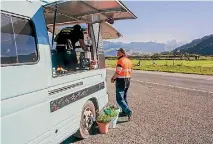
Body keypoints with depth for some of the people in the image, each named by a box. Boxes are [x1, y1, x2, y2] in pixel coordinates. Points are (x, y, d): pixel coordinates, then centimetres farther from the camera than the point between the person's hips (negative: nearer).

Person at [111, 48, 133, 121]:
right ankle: (124, 111, 28)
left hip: (121, 81, -9)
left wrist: (113, 78, -4)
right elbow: (130, 71, 14)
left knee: (119, 99, -5)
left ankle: (128, 111, -15)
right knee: (124, 97, 20)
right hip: (128, 80, 9)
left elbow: (117, 72, -19)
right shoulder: (129, 61, 10)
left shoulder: (120, 61, -16)